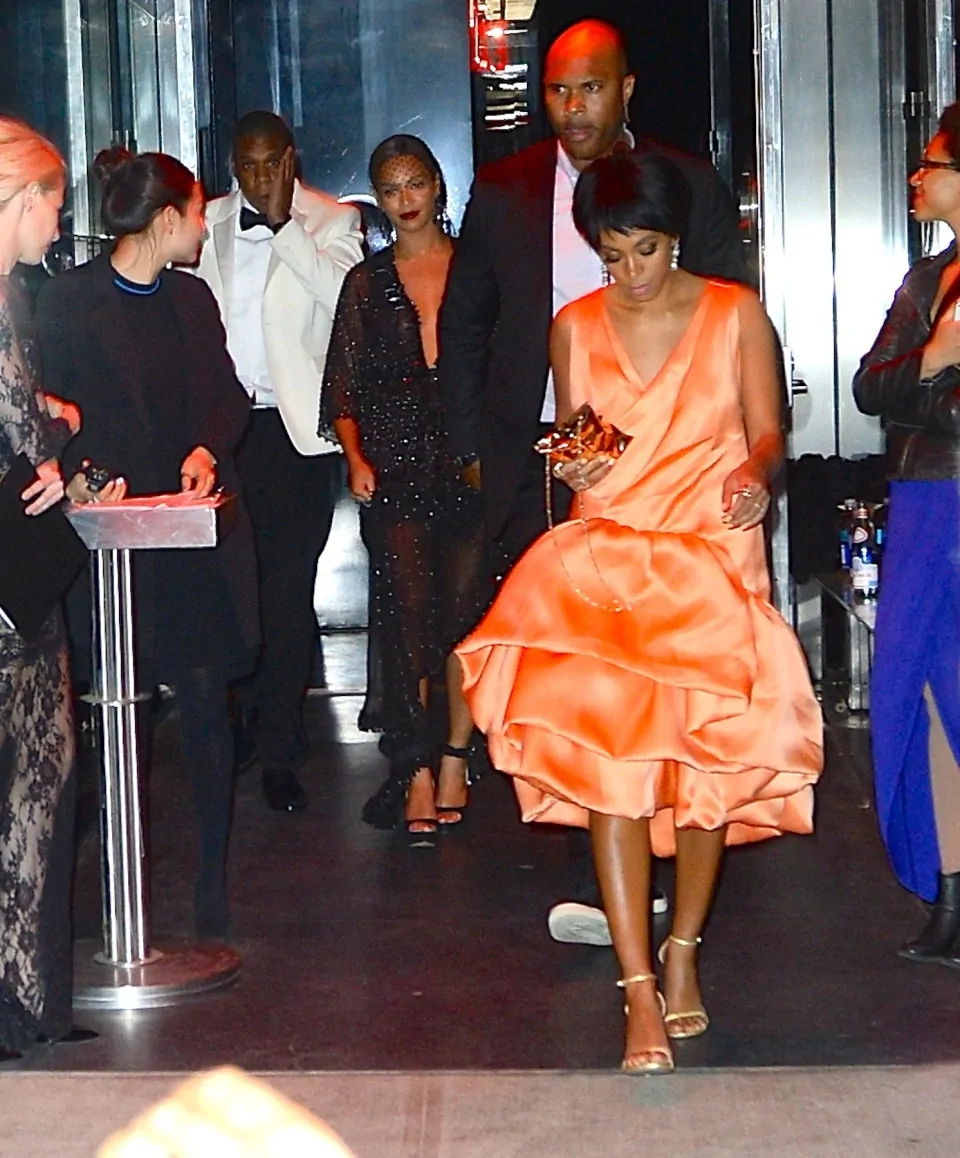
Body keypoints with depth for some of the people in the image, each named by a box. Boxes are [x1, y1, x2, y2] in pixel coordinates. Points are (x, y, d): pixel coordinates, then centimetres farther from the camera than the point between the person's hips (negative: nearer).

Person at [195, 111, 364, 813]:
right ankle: (239, 724, 21)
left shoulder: (331, 221, 3)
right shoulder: (207, 224, 14)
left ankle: (280, 752, 4)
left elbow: (342, 293, -15)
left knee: (288, 590, -2)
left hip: (298, 427, -3)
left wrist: (282, 222, -13)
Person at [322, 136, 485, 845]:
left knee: (465, 608, -2)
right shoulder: (367, 283, 13)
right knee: (407, 610, -8)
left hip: (469, 460, 0)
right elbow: (342, 385, 12)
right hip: (394, 466, 1)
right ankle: (416, 770, -7)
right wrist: (355, 456, -2)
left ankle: (455, 759, 7)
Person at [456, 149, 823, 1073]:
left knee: (708, 755, -3)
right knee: (611, 755, -14)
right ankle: (640, 992, -15)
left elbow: (766, 435, 1)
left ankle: (683, 949, 19)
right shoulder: (575, 329, 10)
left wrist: (754, 475, -21)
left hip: (712, 556, -1)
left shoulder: (737, 316, 4)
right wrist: (573, 467, -6)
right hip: (605, 556, 1)